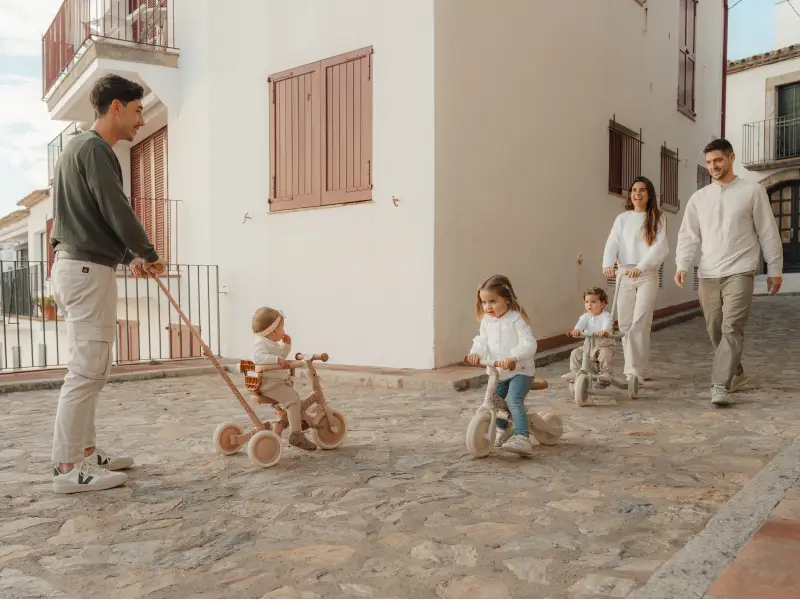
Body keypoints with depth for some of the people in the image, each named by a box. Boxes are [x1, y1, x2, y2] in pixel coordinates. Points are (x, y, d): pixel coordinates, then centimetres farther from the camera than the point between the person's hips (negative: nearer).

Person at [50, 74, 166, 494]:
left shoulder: (79, 147, 21)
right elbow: (116, 211, -16)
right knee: (87, 370, -8)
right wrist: (148, 252, 0)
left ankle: (85, 453, 19)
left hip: (74, 266, 10)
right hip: (88, 270, -10)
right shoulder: (94, 148, -11)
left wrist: (131, 257, 17)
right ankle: (68, 469, -3)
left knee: (90, 368, 13)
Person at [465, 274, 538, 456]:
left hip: (520, 370, -7)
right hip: (497, 372, 7)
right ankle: (503, 430, 41)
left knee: (514, 400, -26)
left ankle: (522, 438, -29)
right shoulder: (486, 321, 3)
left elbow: (529, 343, -26)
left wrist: (513, 357, -41)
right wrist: (475, 353, -24)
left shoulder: (516, 319, -17)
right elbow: (481, 341, -2)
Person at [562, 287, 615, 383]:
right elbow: (581, 323, -16)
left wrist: (603, 331, -54)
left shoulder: (606, 315, -8)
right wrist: (576, 330, -41)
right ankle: (574, 372, 3)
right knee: (575, 353, -9)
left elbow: (607, 325, -29)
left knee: (605, 354, -33)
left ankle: (606, 373, -20)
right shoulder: (585, 316, 4)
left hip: (604, 345, -5)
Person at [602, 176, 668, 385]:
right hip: (624, 274, 3)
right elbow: (612, 243, -1)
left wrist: (641, 266, -23)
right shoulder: (622, 218, 12)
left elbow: (660, 246, -7)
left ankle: (636, 372, -11)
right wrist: (608, 264, -21)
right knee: (625, 324, 4)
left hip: (647, 275, -3)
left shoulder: (657, 219, 5)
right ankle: (635, 369, 16)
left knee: (639, 323, -12)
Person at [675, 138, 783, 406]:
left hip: (739, 272, -4)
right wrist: (682, 265, -10)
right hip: (707, 275, 4)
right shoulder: (698, 197, 10)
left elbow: (768, 232, 4)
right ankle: (736, 373, 30)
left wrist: (774, 268, 4)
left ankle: (720, 386, -17)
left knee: (731, 329, -14)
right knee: (715, 330, 10)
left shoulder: (752, 191, 2)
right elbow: (689, 235, 5)